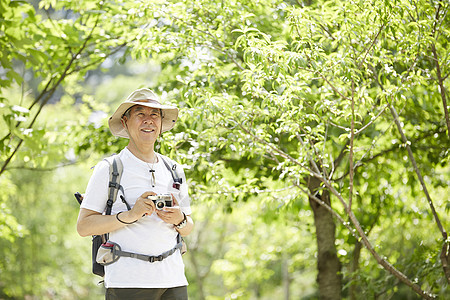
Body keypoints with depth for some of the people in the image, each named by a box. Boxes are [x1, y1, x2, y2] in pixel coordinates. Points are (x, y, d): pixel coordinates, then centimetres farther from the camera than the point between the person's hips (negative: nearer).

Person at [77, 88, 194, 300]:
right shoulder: (108, 169, 2)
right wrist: (130, 216, -15)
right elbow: (83, 226, -3)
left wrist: (179, 220, -2)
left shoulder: (175, 171, 16)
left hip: (173, 281, 5)